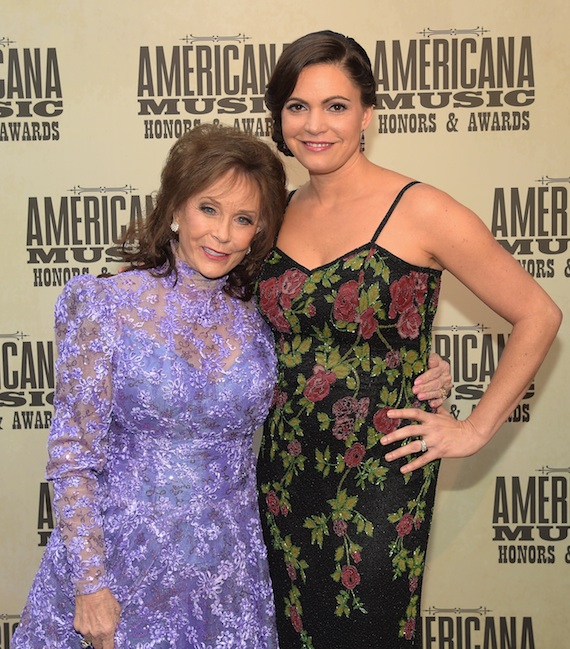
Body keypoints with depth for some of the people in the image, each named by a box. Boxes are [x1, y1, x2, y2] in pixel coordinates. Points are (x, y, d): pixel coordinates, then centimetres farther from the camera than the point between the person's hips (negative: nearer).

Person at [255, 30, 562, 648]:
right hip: (284, 478, 5)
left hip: (381, 483, -5)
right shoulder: (278, 214, 4)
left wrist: (475, 428, -7)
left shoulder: (420, 213, -12)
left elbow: (537, 315, -7)